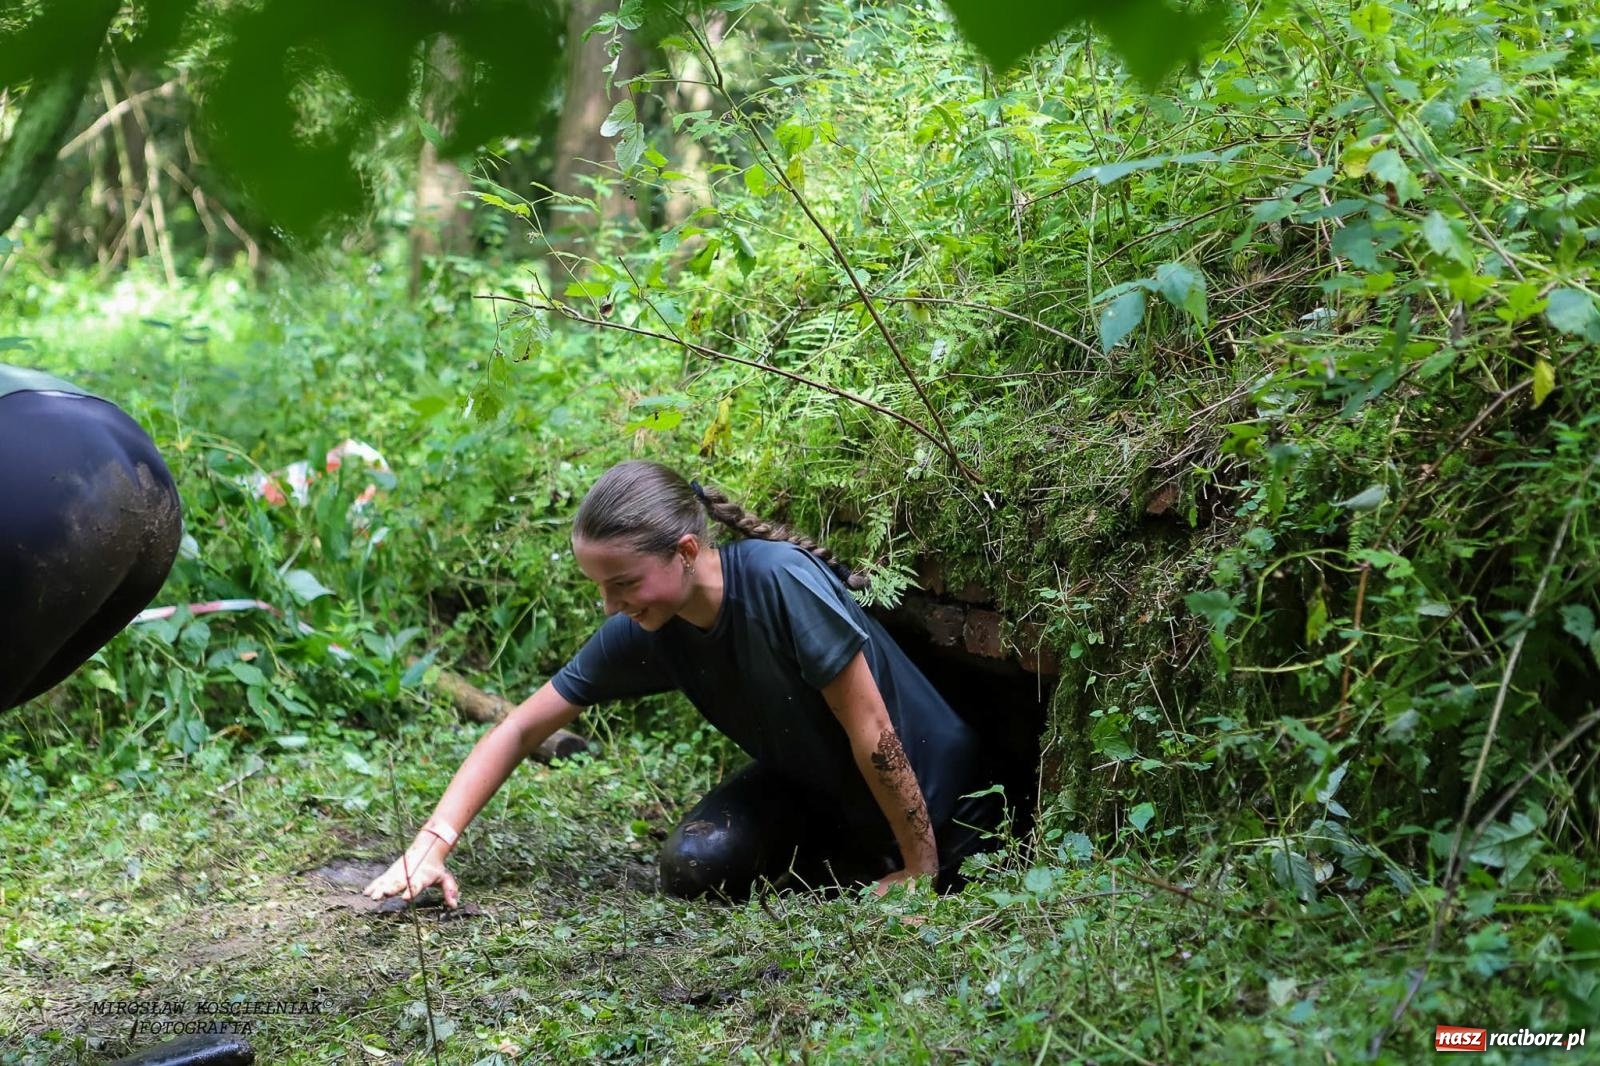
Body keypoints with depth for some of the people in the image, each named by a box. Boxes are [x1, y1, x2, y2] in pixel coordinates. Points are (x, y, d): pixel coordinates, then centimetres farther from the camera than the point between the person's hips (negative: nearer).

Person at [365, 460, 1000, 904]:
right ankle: (867, 861, 7)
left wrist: (922, 867, -20)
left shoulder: (778, 579, -33)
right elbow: (521, 730, -8)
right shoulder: (642, 634, -14)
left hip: (925, 795, -4)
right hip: (806, 784, 4)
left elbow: (870, 728, -27)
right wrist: (431, 843, -19)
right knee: (693, 865, -17)